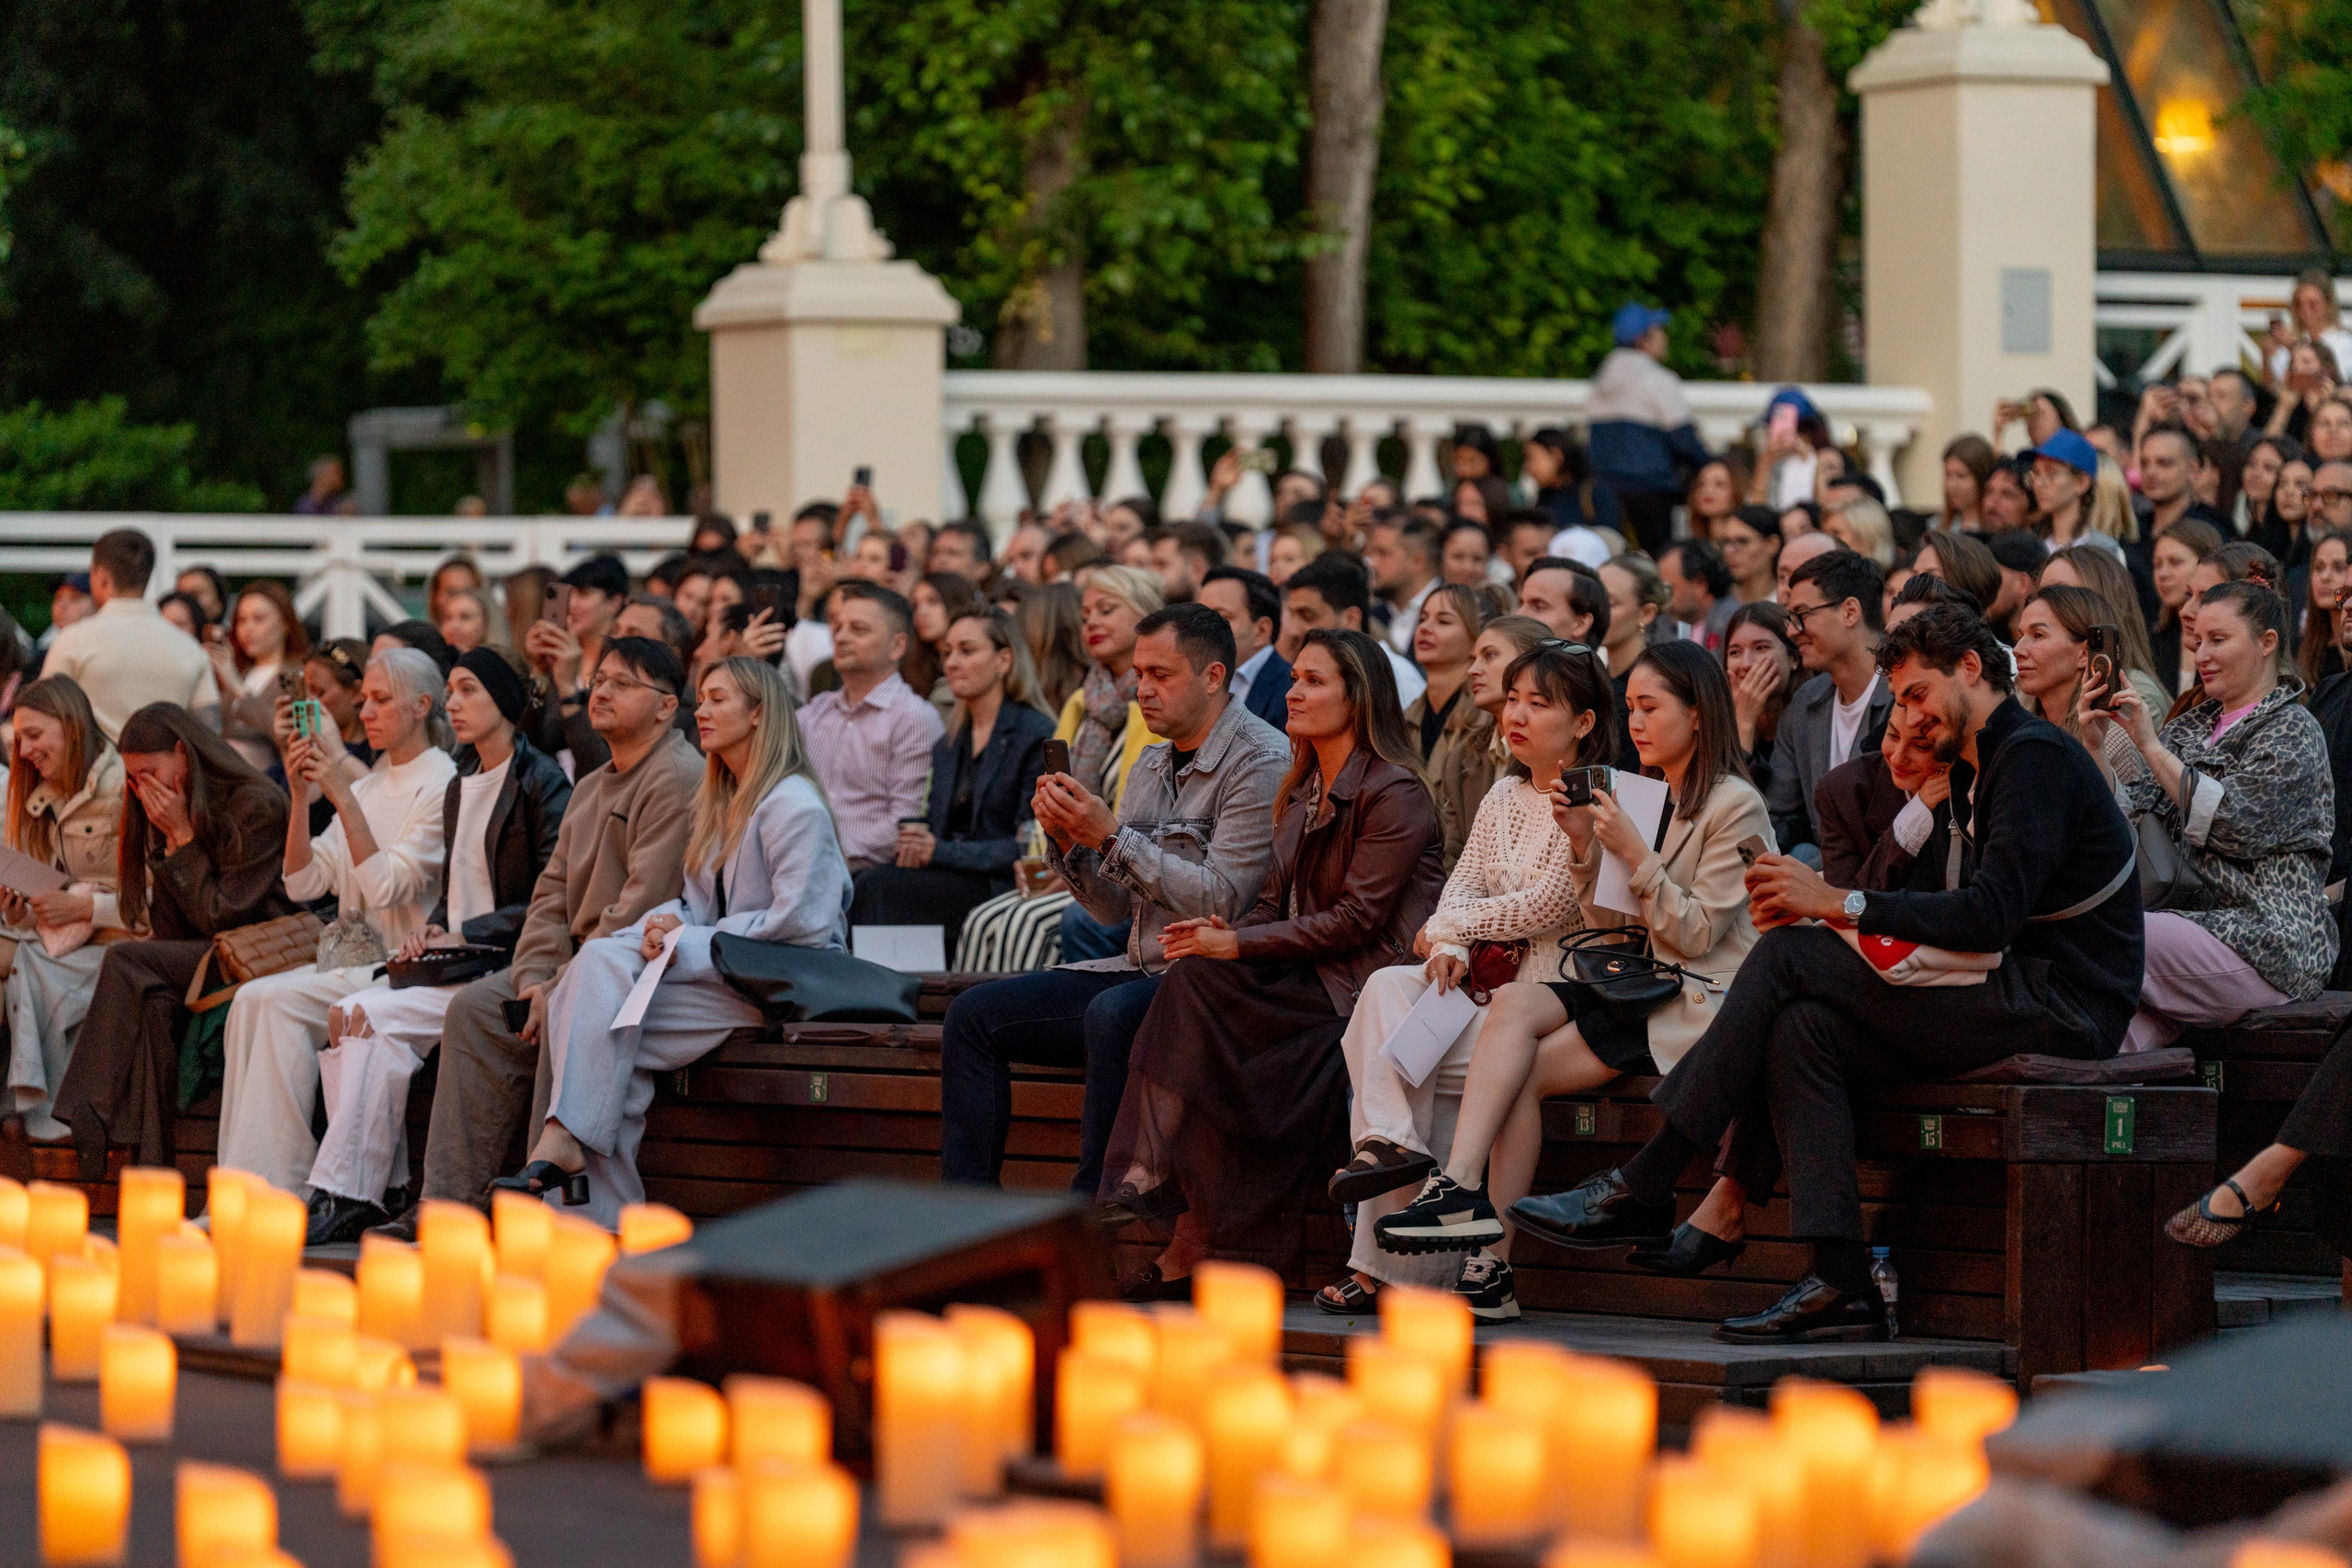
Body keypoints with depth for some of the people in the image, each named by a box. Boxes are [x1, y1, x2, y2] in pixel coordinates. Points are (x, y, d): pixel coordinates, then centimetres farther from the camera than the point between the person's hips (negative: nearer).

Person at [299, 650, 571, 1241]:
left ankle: (349, 1198, -23)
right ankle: (384, 1190, -20)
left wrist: (465, 933, -14)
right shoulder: (459, 788, 20)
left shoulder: (542, 782, -5)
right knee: (344, 1014, -17)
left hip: (505, 969, -8)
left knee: (376, 1016, -25)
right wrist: (432, 931, 3)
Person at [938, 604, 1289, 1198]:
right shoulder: (1152, 765, 16)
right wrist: (1068, 841, -2)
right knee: (974, 1015, 0)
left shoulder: (1261, 762, -10)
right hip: (1142, 971, 9)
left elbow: (1221, 901, -19)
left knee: (1112, 1013, -37)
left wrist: (1111, 835, -18)